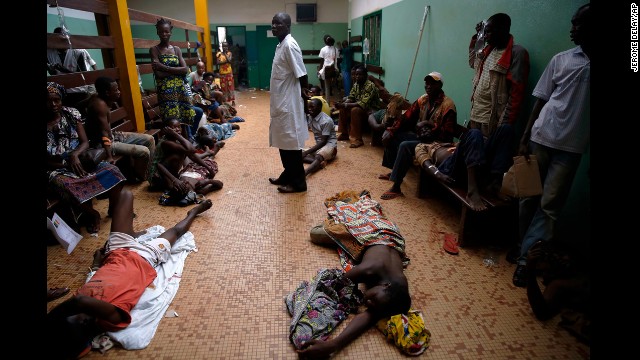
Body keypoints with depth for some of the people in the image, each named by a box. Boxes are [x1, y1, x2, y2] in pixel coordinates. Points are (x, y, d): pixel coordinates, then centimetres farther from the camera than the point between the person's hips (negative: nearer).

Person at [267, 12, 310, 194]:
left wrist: (305, 91, -17)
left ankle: (298, 182, 6)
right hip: (281, 102, 10)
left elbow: (301, 74, -20)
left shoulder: (289, 45, -16)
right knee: (283, 141, 16)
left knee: (291, 142, -4)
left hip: (289, 103, -10)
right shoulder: (281, 45, 15)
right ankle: (288, 175, 29)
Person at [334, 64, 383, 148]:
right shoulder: (356, 84, 1)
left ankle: (357, 139, -29)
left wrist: (345, 105, -36)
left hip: (372, 110, -8)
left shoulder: (370, 86, -25)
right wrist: (342, 104, -20)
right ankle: (345, 133, 9)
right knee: (343, 109, -4)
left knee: (355, 110, -32)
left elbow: (363, 104, -33)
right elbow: (350, 98, 4)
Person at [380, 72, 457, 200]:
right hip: (420, 136, 8)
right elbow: (408, 115, 3)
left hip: (435, 142, -8)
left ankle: (396, 188, -26)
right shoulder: (423, 99, 5)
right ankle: (394, 171, 13)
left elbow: (447, 133, -20)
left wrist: (430, 124, -26)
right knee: (392, 136, 3)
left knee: (405, 146, -29)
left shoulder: (447, 104, -16)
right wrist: (394, 127, -10)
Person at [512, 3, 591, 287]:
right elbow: (541, 100, 6)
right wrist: (525, 138, -1)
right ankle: (524, 249, 20)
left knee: (549, 205, -3)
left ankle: (526, 260, 2)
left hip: (571, 146, -1)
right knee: (529, 196, 5)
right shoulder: (560, 60, 7)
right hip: (541, 137, 1)